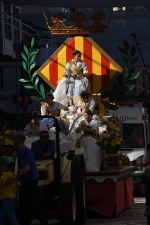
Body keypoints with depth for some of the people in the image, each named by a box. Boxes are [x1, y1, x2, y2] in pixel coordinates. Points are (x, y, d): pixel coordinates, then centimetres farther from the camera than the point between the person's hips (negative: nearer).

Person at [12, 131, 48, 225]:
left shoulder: (21, 151, -15)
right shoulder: (28, 150, 15)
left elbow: (26, 168, -25)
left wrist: (14, 178, -24)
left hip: (27, 183, -10)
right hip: (32, 181, 10)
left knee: (34, 206, -8)